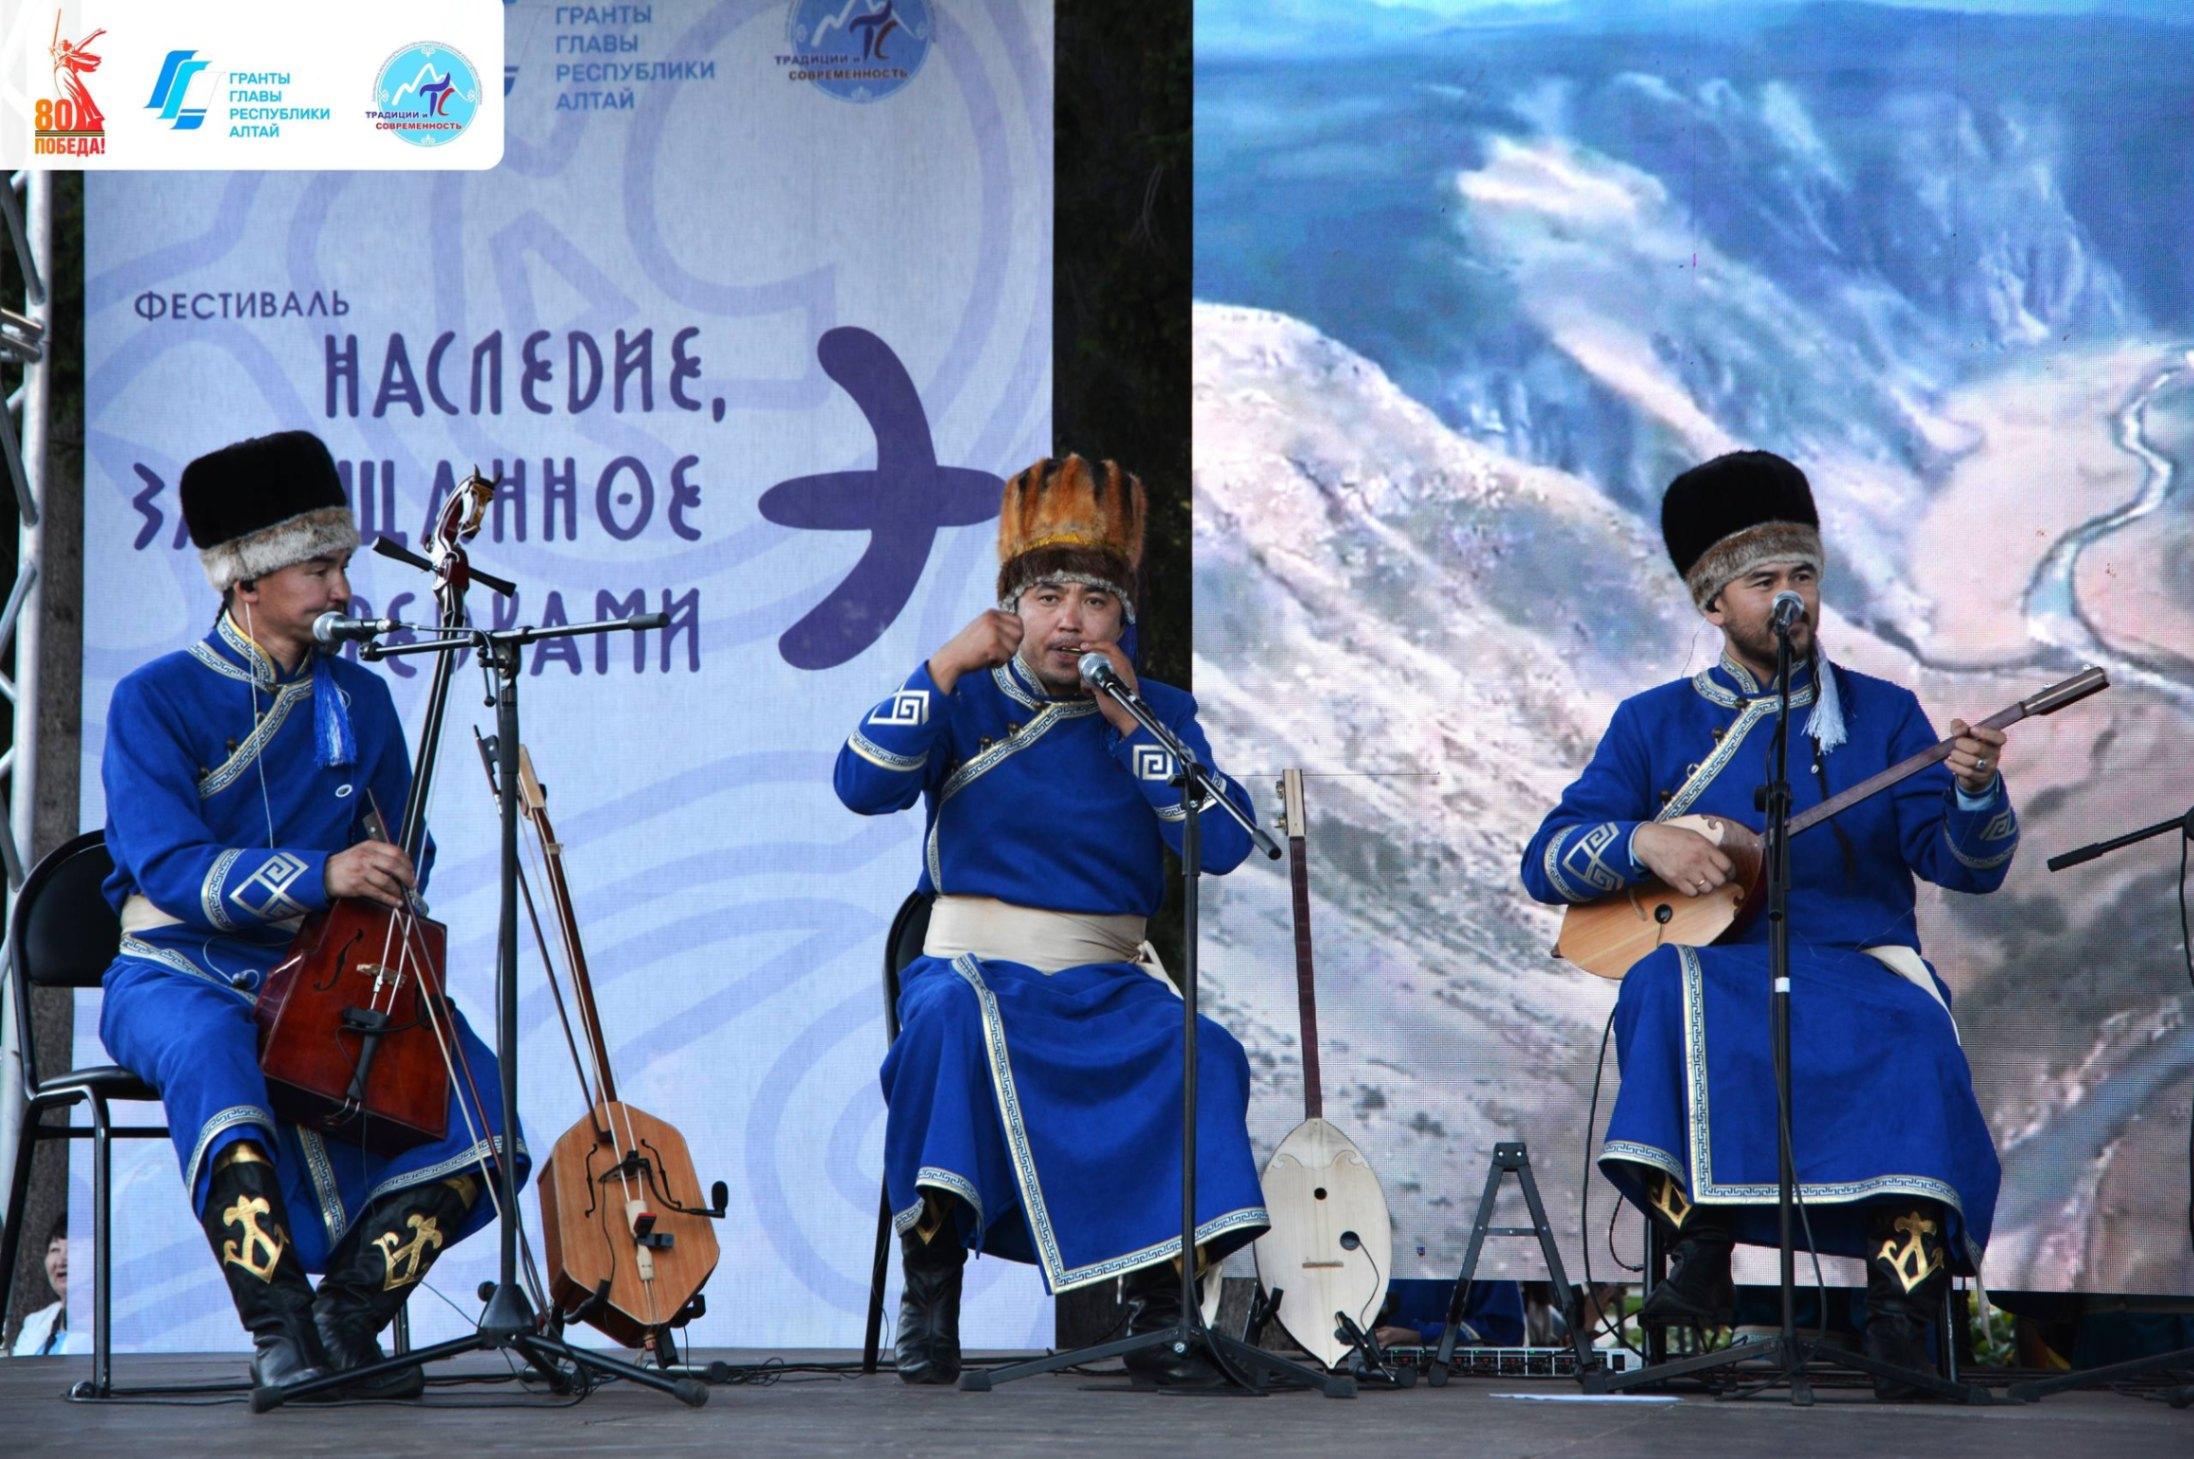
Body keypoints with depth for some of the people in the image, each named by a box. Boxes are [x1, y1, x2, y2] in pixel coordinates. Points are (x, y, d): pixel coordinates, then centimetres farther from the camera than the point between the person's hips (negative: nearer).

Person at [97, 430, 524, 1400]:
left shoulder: (358, 700, 11)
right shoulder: (154, 701, -4)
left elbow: (402, 852, 18)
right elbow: (171, 869, -16)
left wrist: (386, 892, -7)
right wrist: (320, 876, -31)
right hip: (177, 975, -4)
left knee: (467, 1079, -22)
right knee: (212, 1049, -40)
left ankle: (350, 1316, -17)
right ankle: (280, 1332, -37)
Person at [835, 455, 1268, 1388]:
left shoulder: (1157, 711, 9)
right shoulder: (967, 701, 5)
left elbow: (1223, 842, -8)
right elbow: (864, 787, -13)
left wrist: (1131, 720, -13)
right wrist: (945, 668, -16)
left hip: (1106, 986, 2)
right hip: (976, 962, -1)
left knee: (1208, 1057, -29)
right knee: (948, 1018, -37)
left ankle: (1158, 1309, -17)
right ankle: (930, 1290, -28)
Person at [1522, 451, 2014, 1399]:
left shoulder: (1880, 715, 13)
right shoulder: (1656, 724, 14)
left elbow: (1966, 866, 3)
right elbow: (1546, 864, 8)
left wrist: (1976, 794, -20)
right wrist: (1642, 842, -12)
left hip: (1859, 966, 0)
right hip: (1717, 966, 0)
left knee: (1914, 1055, -34)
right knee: (1670, 994, -35)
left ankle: (1901, 1310, -38)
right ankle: (1699, 1248, -33)